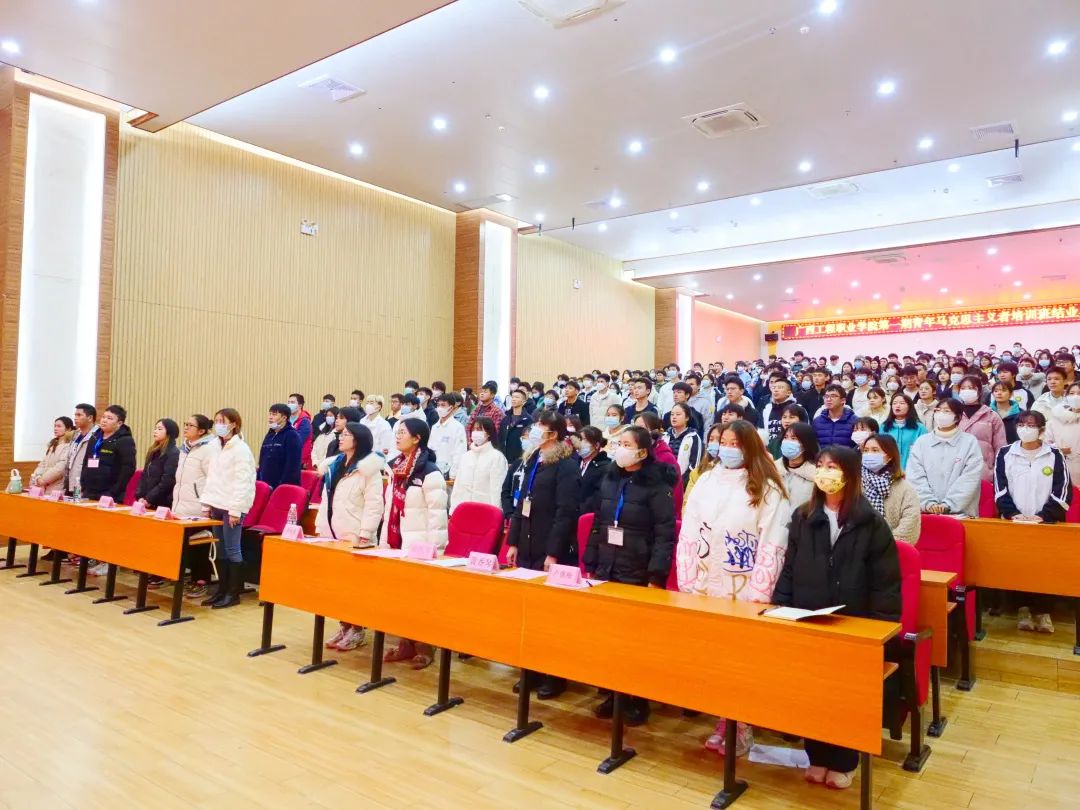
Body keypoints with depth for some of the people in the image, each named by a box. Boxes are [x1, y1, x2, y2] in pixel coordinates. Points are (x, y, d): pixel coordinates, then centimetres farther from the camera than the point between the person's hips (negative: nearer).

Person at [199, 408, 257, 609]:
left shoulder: (241, 449, -11)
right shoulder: (219, 448, 15)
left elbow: (242, 482, -16)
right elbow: (212, 478, 17)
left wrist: (235, 510, -19)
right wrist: (207, 505, 12)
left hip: (232, 507, -8)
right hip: (217, 506, 8)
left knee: (232, 550, -3)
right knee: (220, 550, 11)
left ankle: (233, 593, 5)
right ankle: (222, 590, 19)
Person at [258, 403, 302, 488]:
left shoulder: (292, 436, -11)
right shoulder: (269, 435, 15)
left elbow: (292, 465, -18)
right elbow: (262, 461, 20)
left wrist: (284, 486, -22)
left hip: (284, 488, -8)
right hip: (265, 486, 8)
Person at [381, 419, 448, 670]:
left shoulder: (430, 472, -13)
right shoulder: (396, 468, 12)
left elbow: (437, 514, -15)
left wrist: (434, 550, -17)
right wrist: (384, 541, 16)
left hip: (419, 546, -8)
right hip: (397, 542, 8)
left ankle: (424, 648, 11)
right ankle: (406, 644, 24)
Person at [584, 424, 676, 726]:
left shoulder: (656, 485, -9)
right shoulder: (609, 479, 8)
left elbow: (665, 534, -13)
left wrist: (656, 577, -18)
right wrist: (591, 565, 10)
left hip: (639, 575, -5)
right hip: (606, 571, 5)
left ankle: (639, 699, 20)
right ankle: (613, 693, 25)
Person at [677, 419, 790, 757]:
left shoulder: (768, 490, -6)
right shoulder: (705, 482, 5)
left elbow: (772, 546, -10)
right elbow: (688, 536, 4)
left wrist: (758, 596, -15)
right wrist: (687, 585, -1)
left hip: (744, 593, -3)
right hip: (705, 588, 4)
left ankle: (739, 725, 17)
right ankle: (725, 720, 22)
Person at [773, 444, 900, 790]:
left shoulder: (871, 524, -6)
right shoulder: (802, 518, 4)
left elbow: (886, 581, -6)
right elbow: (789, 570, 5)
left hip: (855, 627, -3)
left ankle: (843, 762, 25)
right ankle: (817, 756, 26)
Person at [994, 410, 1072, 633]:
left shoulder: (1055, 455, 5)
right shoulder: (1004, 454, 7)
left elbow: (1062, 492, -1)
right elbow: (1000, 490, 3)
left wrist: (1043, 516, -13)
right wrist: (1012, 514, -11)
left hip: (1048, 524, 0)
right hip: (1013, 523, 0)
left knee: (1047, 563, -16)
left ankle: (1042, 611, -2)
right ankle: (1023, 609, -4)